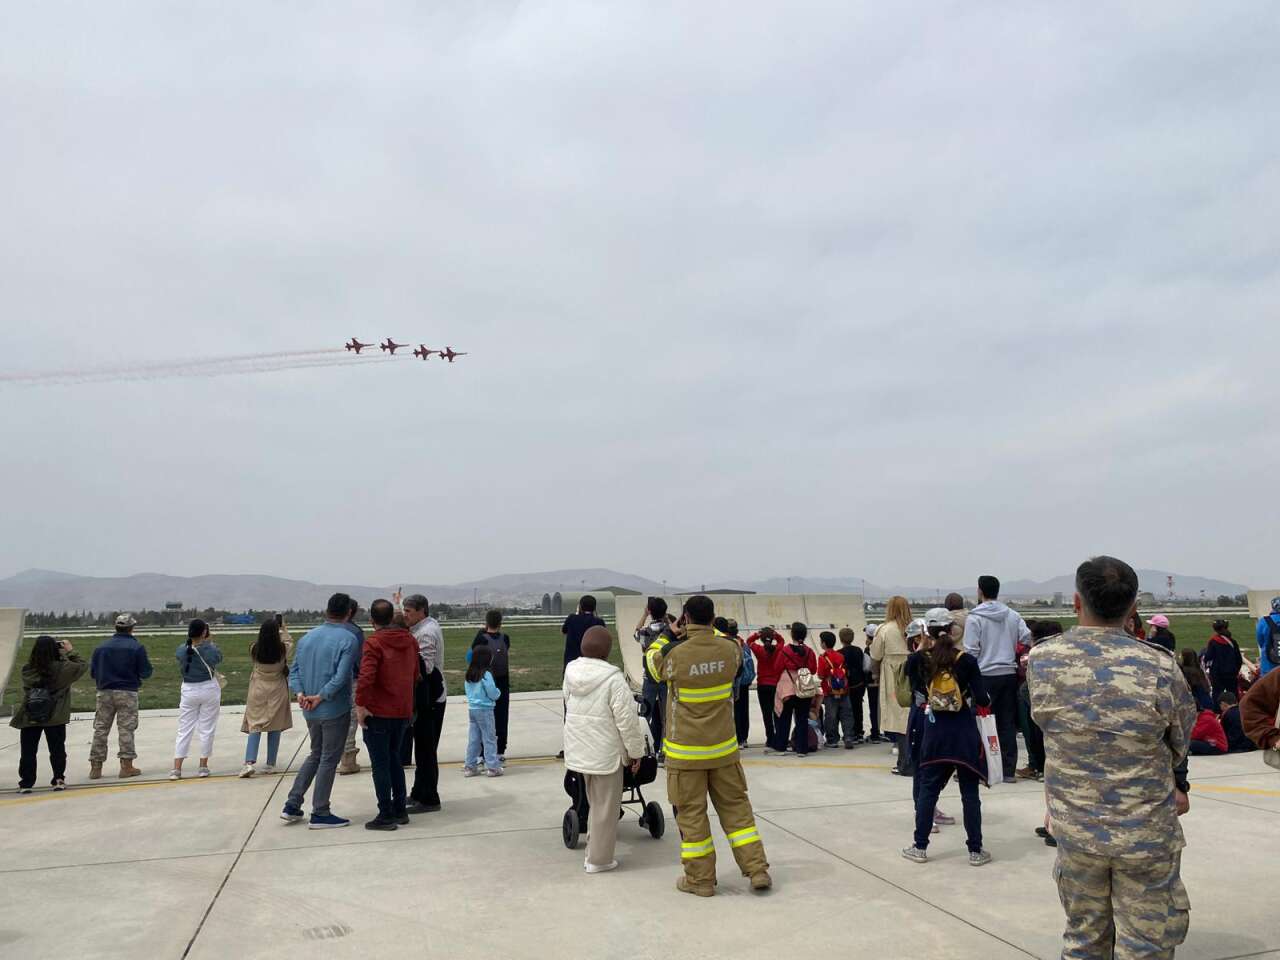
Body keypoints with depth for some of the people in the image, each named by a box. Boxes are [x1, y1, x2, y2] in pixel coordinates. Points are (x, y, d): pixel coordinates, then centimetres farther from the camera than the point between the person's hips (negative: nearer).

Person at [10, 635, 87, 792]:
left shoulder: (27, 669, -11)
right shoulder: (62, 668, -17)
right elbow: (82, 666, -2)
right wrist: (70, 651, 5)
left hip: (29, 718, 2)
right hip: (55, 718, -1)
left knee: (28, 752, 13)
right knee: (57, 750, 12)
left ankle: (26, 783, 17)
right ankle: (58, 780, 16)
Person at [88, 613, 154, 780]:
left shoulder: (101, 647, 3)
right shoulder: (137, 647, -7)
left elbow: (93, 672, 5)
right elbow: (145, 672, -7)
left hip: (105, 692, 3)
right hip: (127, 692, -3)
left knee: (101, 729, 10)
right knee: (126, 729, 3)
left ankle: (95, 767, 12)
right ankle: (126, 765, 4)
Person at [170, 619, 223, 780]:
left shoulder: (181, 650, -8)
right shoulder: (210, 650, -16)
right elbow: (219, 658, 5)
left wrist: (191, 640, 14)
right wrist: (210, 642, 15)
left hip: (188, 690, 2)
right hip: (209, 689, -2)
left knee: (184, 730, 9)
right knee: (207, 729, 8)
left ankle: (176, 769, 7)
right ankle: (203, 767, 13)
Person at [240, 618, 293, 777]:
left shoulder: (254, 649, -11)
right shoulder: (283, 649, -13)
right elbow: (289, 641, 10)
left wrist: (268, 628, 18)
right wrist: (284, 628, 23)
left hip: (258, 690, 1)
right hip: (277, 690, -1)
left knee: (254, 726, 5)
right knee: (275, 727, 8)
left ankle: (250, 762, -10)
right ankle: (270, 764, 13)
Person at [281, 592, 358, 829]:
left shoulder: (307, 637, 7)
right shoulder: (347, 639, -14)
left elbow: (294, 670, 5)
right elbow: (341, 677, -22)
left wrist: (299, 694, -5)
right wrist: (320, 697, -14)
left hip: (311, 711, 6)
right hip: (335, 710, -6)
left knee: (315, 755, 22)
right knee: (329, 760, 5)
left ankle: (292, 805, 21)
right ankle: (320, 814, 11)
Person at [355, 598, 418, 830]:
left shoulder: (374, 643, -14)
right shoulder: (410, 641, 7)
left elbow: (366, 678, -26)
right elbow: (416, 675, 12)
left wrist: (360, 705, -16)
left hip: (378, 713, -6)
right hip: (403, 712, 6)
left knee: (380, 764, 3)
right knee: (394, 759, 19)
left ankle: (386, 816, 7)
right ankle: (400, 810, 22)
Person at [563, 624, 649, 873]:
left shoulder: (571, 671, 0)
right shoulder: (612, 678, -20)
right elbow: (627, 719, -18)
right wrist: (636, 750, -4)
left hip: (579, 750, 7)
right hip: (606, 751, -6)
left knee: (594, 802, 25)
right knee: (605, 806, 8)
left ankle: (593, 850, 34)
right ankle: (598, 859, 16)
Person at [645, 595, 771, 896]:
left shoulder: (674, 654, -19)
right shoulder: (729, 650, -9)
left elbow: (651, 663, 4)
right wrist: (712, 631, 18)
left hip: (686, 751, -3)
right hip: (723, 747, 3)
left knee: (692, 813, 9)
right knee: (736, 806, 15)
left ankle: (700, 879, 18)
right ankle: (757, 870, 19)